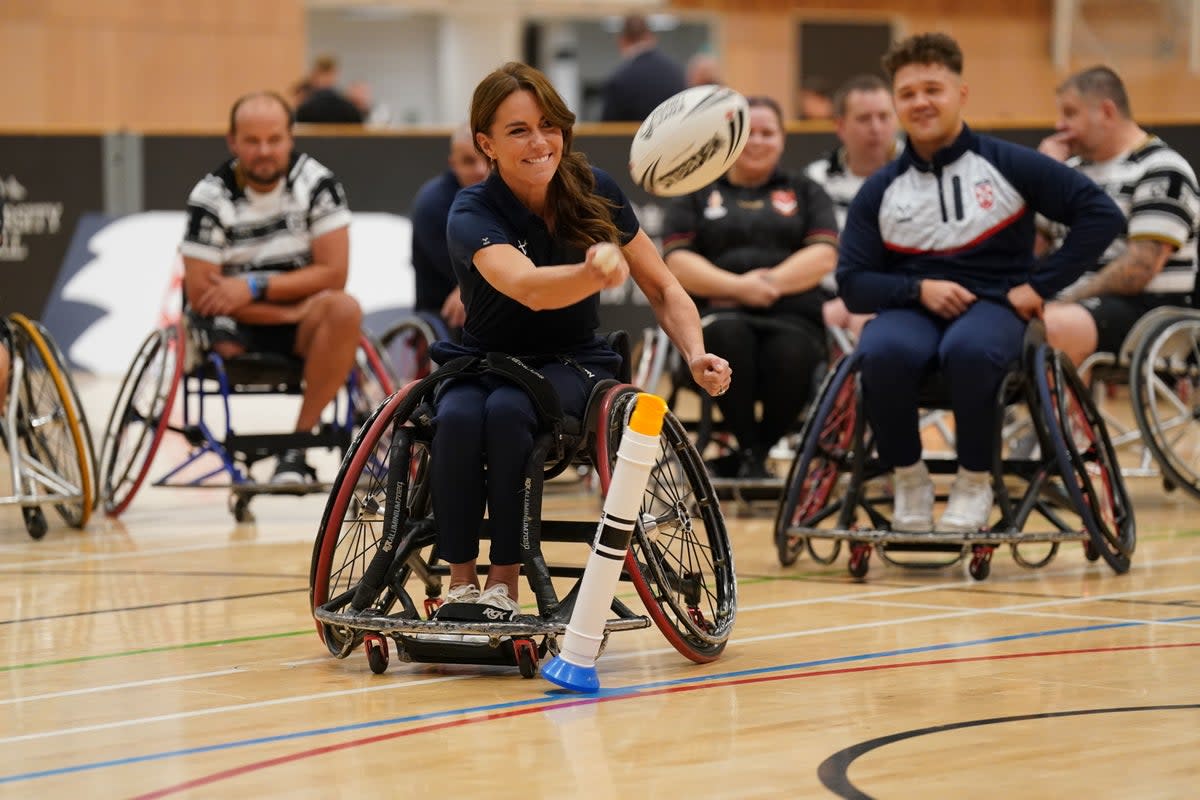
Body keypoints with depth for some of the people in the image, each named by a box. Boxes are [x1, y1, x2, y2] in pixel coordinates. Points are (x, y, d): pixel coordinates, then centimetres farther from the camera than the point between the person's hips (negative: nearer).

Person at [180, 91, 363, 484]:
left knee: (344, 309, -30)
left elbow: (333, 273, -10)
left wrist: (255, 288, -19)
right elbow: (200, 293, -14)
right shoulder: (211, 197, -10)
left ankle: (298, 447, -26)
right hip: (236, 328, -1)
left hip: (299, 331, 1)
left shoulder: (317, 182, -6)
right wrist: (292, 311, -18)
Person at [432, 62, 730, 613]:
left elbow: (662, 289, 2)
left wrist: (697, 355, -17)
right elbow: (528, 287, -39)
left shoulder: (595, 192, -8)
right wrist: (594, 275, -60)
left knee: (508, 410, -32)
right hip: (483, 361, 0)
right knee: (459, 417, -34)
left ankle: (504, 585, -24)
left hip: (572, 366, 0)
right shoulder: (473, 215, -17)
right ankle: (460, 583, -19)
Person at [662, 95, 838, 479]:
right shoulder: (696, 195, 21)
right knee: (728, 337, -38)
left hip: (791, 315, 0)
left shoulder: (805, 192, 23)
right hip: (717, 313, 0)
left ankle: (739, 461, -15)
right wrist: (737, 286, -11)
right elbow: (677, 263, 6)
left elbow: (823, 256, 6)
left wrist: (769, 283, -10)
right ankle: (750, 453, -23)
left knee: (791, 357, -36)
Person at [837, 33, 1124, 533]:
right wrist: (919, 289, -14)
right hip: (910, 308, 2)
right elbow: (852, 284, 4)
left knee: (969, 350, -39)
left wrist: (1039, 285, -9)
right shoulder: (880, 191, 6)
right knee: (883, 353, -36)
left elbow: (1101, 214, -3)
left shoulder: (1009, 166, 0)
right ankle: (908, 477, -10)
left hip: (992, 306, -2)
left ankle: (974, 481, -14)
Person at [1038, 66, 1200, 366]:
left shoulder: (1161, 170, -5)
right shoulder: (1074, 169, 19)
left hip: (1148, 309, -8)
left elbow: (1142, 266, -15)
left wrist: (1068, 301, -16)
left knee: (1052, 328, -36)